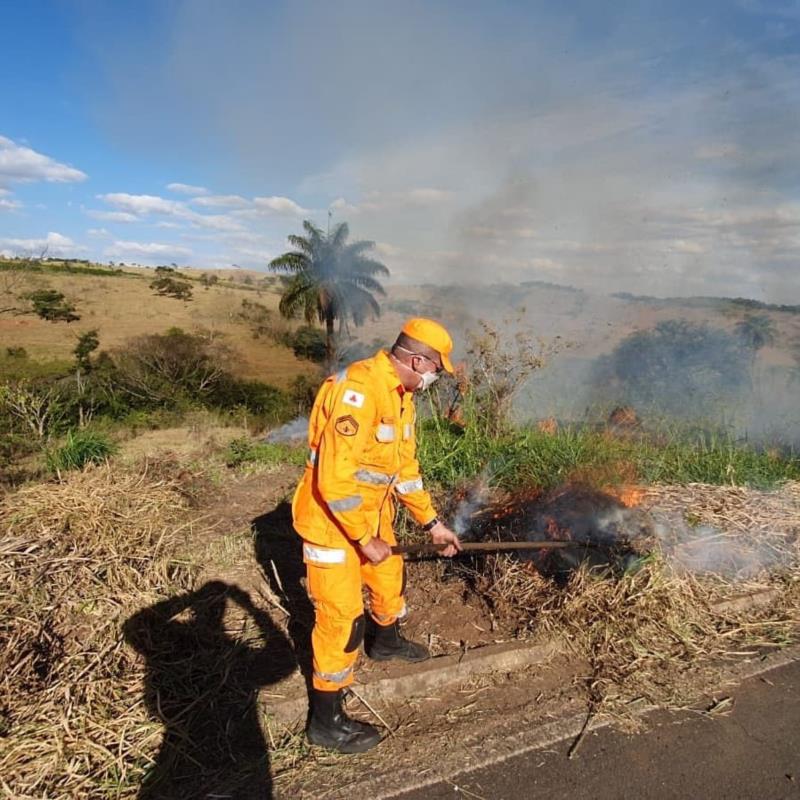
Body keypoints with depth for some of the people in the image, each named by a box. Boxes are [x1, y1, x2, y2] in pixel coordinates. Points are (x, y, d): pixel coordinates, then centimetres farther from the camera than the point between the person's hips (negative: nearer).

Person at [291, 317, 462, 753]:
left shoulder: (401, 396, 3)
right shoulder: (359, 390, -30)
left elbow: (406, 465, 13)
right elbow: (334, 480, -32)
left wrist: (432, 522, 14)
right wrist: (366, 541, -22)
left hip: (371, 516, 10)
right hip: (332, 521, -10)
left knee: (391, 579, 28)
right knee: (341, 618, -2)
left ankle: (386, 641, 58)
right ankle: (325, 719, 19)